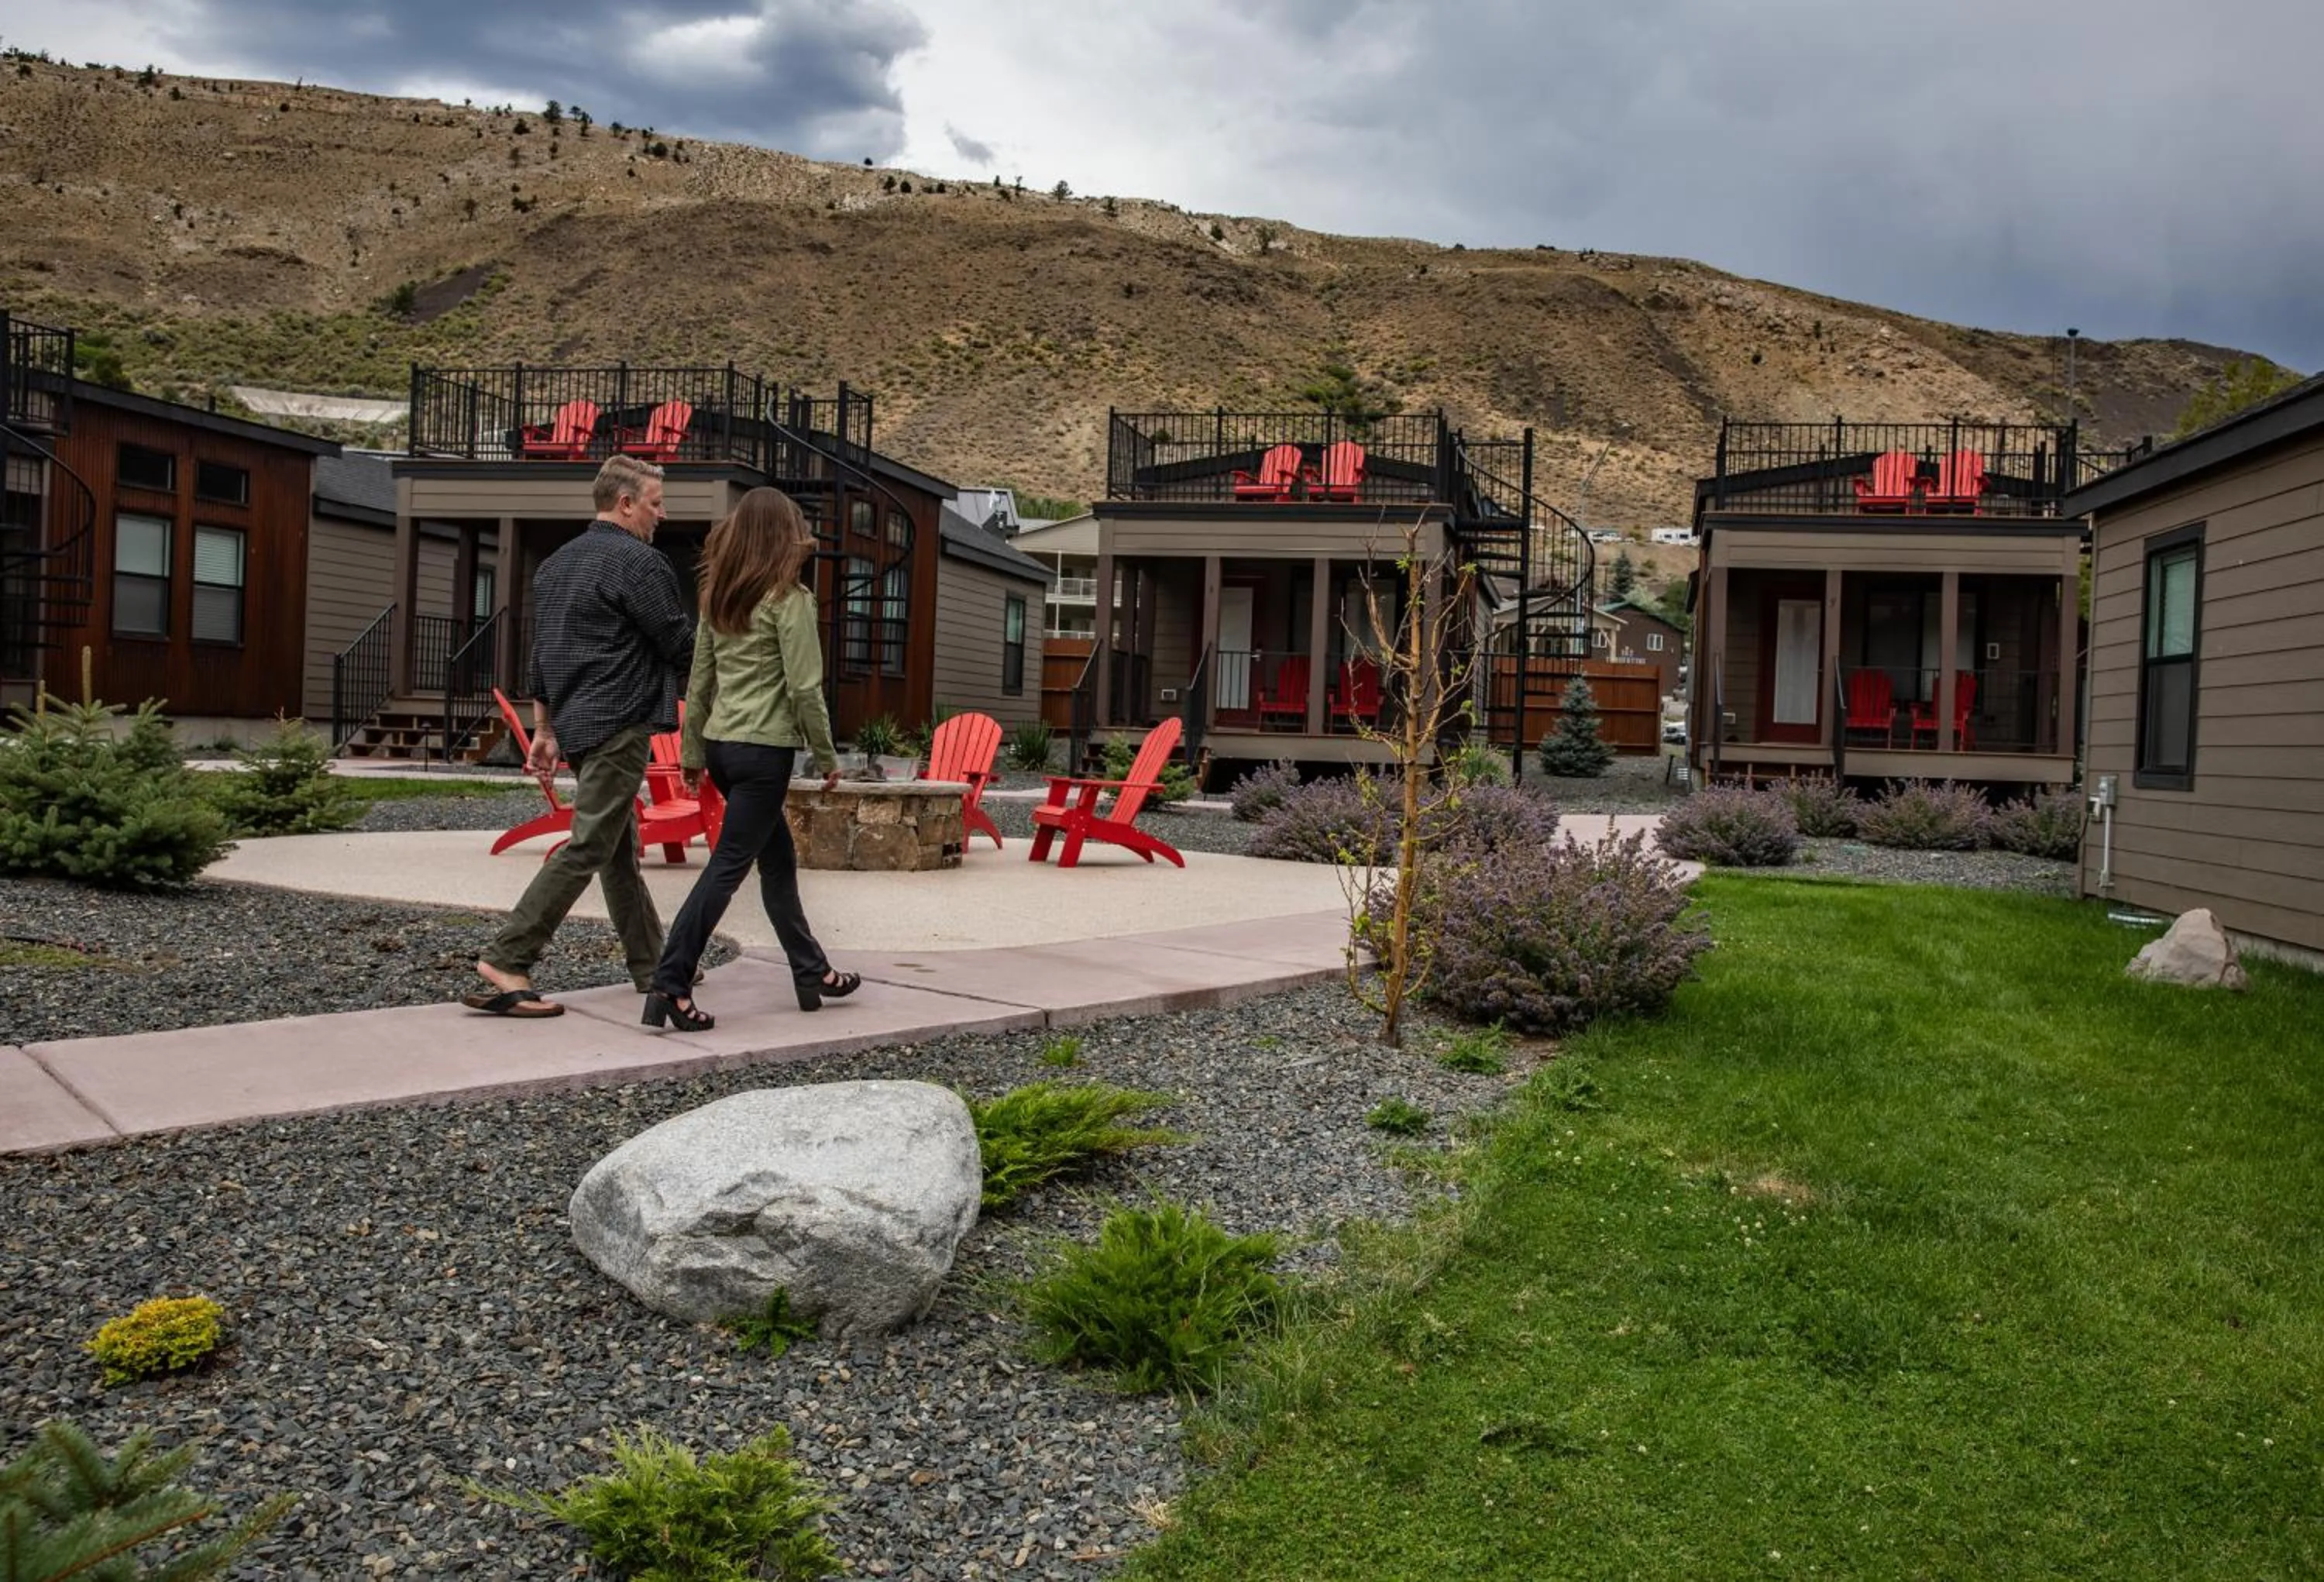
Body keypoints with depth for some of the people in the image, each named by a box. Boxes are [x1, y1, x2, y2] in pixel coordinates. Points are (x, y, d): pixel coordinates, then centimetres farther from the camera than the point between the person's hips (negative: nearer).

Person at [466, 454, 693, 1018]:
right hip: (620, 725, -10)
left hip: (576, 724, 10)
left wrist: (544, 728, 22)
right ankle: (507, 960, -11)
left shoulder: (555, 564, 17)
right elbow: (682, 647, -9)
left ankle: (651, 965, 21)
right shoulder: (639, 562, -11)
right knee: (587, 849, -9)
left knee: (620, 849, 14)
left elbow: (540, 655, 19)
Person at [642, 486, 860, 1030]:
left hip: (722, 743, 8)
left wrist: (692, 751, 19)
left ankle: (811, 973, 27)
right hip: (767, 747, -8)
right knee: (727, 866, -6)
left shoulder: (718, 596, 9)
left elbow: (700, 680, 12)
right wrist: (827, 757, -3)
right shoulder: (789, 598, -10)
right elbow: (804, 688, -12)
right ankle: (669, 986, -9)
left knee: (779, 859, 17)